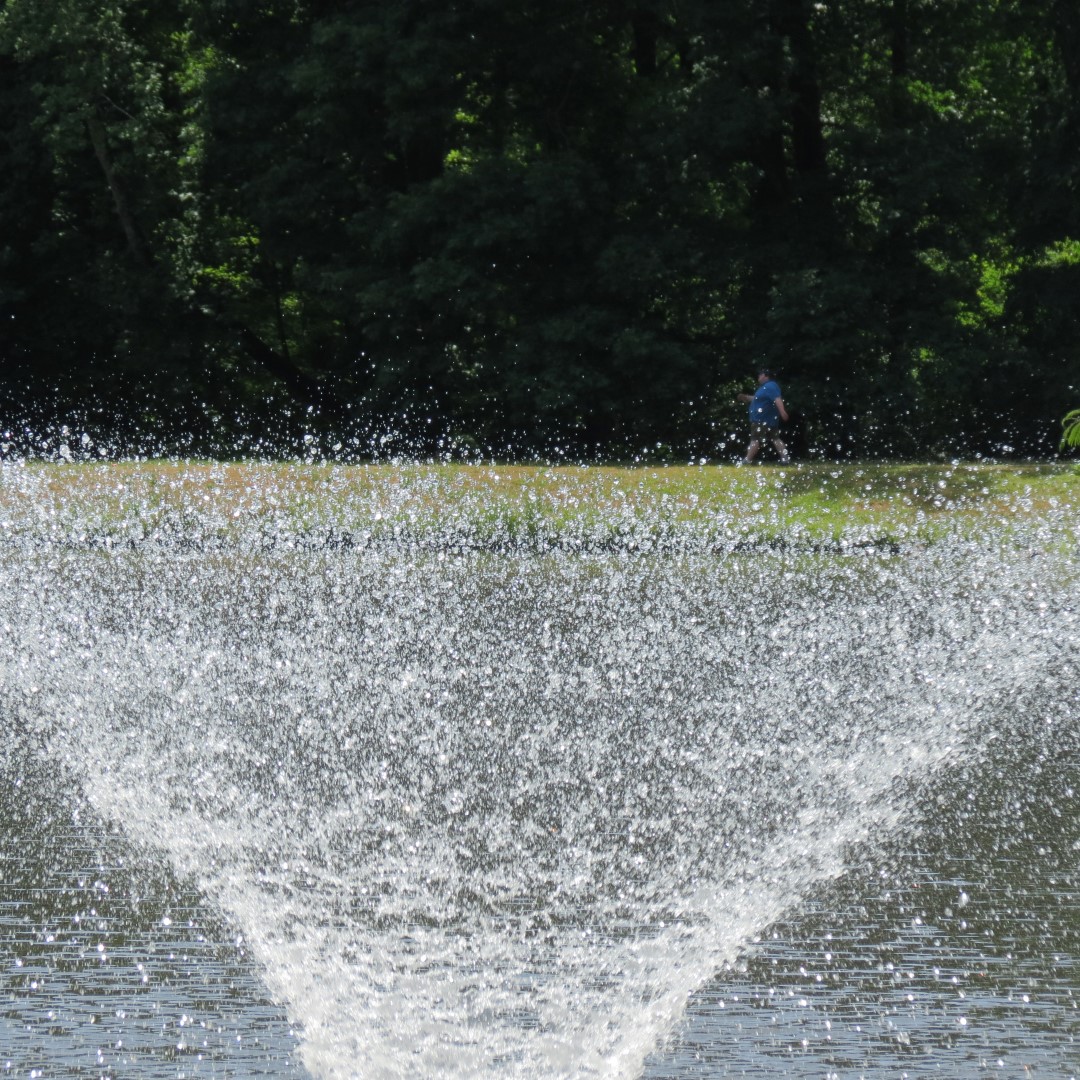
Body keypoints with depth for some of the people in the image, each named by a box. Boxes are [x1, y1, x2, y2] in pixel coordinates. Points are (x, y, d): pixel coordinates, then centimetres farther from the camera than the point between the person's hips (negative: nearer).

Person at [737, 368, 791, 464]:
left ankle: (746, 461, 0)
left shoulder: (770, 386, -16)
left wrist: (782, 411, -41)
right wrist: (746, 397, 35)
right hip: (769, 419, 11)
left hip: (761, 420, -11)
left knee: (755, 439, -4)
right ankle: (785, 459, 2)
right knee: (775, 439, 7)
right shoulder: (766, 387, 18)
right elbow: (758, 399, 34)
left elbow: (777, 399, -30)